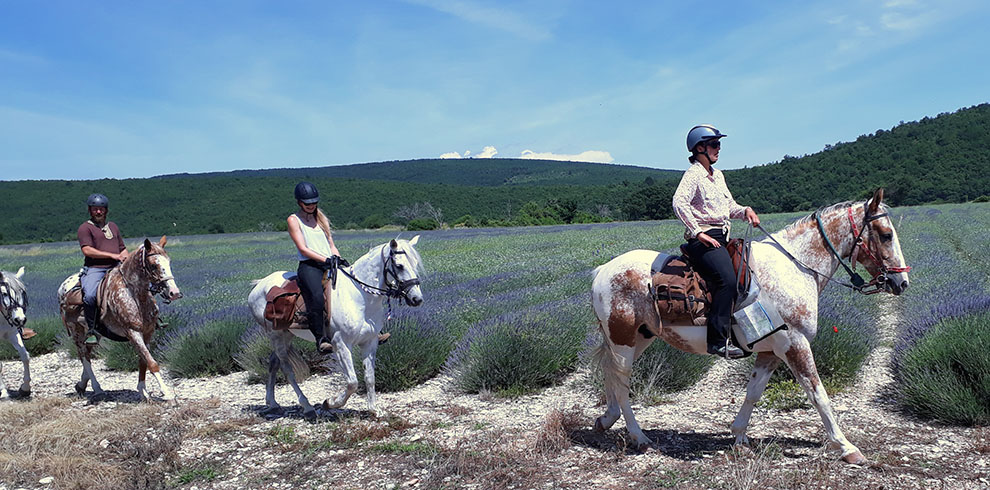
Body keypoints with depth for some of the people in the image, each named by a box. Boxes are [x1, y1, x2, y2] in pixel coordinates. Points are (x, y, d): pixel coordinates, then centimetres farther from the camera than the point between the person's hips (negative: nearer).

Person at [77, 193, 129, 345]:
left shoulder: (113, 226, 24)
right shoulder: (85, 228, 5)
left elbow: (122, 249, 28)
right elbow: (87, 250, -9)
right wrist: (112, 255, -14)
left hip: (116, 268, 5)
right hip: (94, 269, -5)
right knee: (89, 296, -31)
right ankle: (92, 331, -16)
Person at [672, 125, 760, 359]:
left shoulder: (718, 175, 21)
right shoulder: (693, 174, -8)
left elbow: (730, 207, 28)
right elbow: (679, 203, -24)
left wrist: (746, 211, 6)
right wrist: (698, 233, -23)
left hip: (722, 237, 10)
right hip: (703, 240, -10)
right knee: (727, 280, -27)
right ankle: (718, 341, -25)